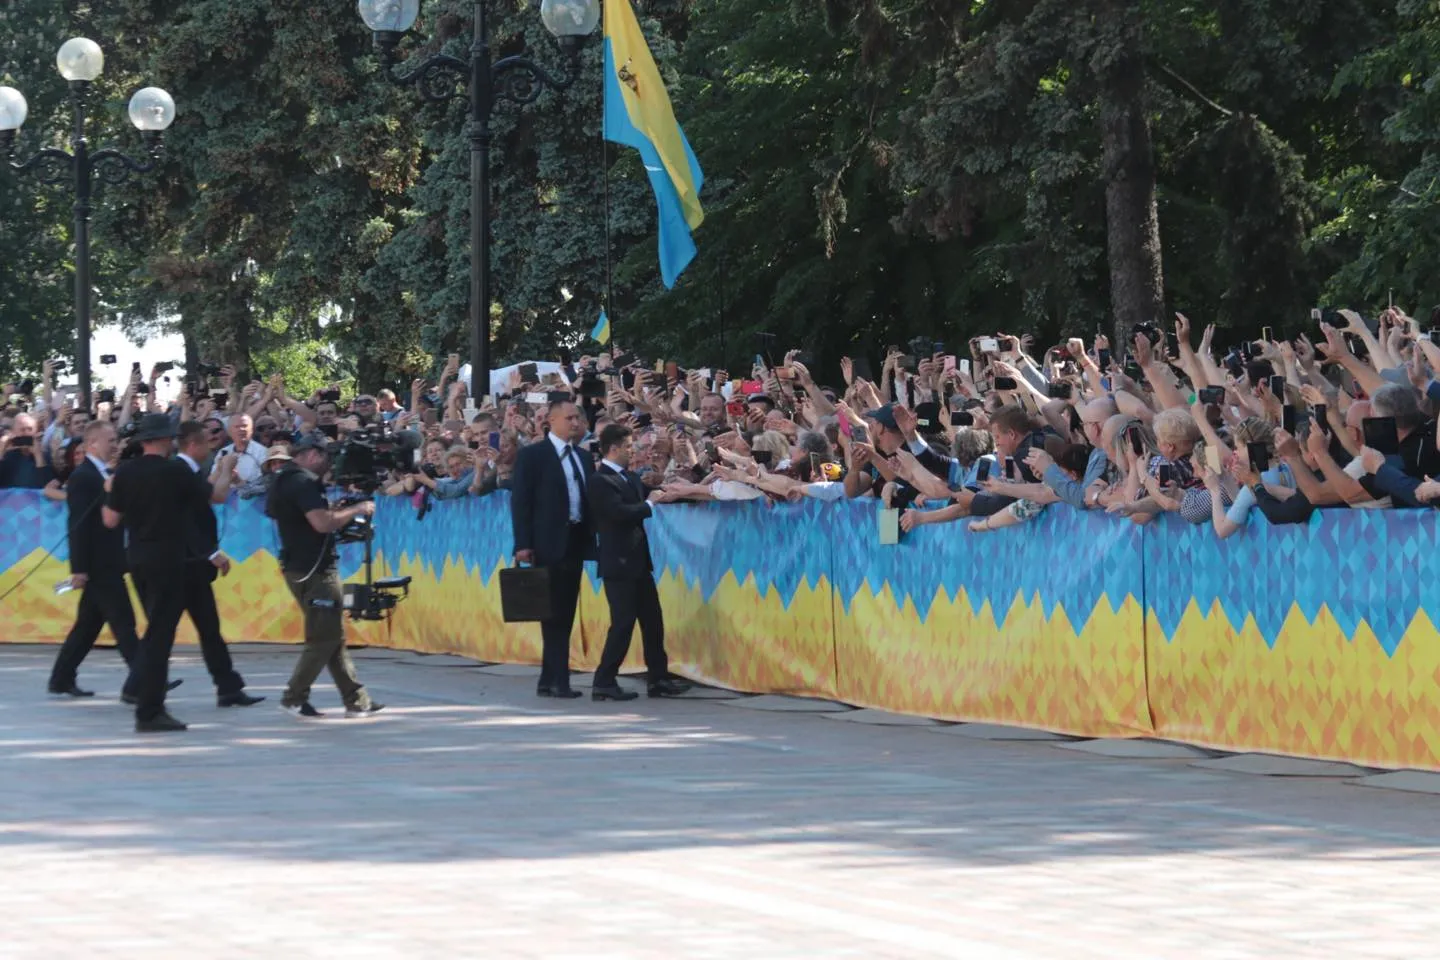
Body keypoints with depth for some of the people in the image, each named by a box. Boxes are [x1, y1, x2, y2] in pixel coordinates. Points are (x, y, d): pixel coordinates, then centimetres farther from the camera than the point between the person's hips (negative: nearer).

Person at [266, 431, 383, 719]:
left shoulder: (285, 480, 16)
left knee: (332, 637, 11)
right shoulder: (304, 482, -16)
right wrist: (355, 510, -12)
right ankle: (294, 698, -1)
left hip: (297, 567, 11)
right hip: (314, 570, -11)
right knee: (324, 638, -4)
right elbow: (322, 522, -25)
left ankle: (356, 700, 13)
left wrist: (342, 514, 15)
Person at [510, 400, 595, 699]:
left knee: (565, 614, 8)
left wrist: (590, 538, 4)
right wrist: (523, 544, -15)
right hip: (549, 544, -6)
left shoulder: (583, 458, 15)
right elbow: (520, 500, -7)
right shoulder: (532, 455, -4)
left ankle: (549, 679, 13)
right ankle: (558, 680, -3)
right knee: (555, 614, -5)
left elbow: (589, 499, 15)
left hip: (576, 542, 6)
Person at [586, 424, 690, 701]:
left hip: (638, 561, 9)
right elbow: (621, 512, -24)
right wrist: (650, 503, -10)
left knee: (652, 619, 11)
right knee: (623, 622, -7)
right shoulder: (601, 481, -14)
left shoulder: (629, 478, 13)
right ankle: (604, 682, -1)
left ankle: (659, 678, 17)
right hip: (618, 563, -9)